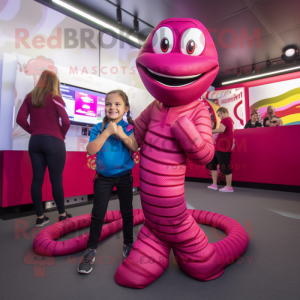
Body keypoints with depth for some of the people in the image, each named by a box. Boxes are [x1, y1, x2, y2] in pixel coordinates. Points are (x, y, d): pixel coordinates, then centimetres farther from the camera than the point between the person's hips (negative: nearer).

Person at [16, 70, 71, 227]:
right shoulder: (55, 97, -4)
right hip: (53, 141, -5)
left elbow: (20, 119, 4)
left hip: (35, 141, 5)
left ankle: (40, 217, 15)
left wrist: (33, 131, 11)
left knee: (37, 179, 7)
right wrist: (62, 135, 4)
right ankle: (62, 214, 16)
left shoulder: (30, 97, 9)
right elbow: (66, 121, -12)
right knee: (56, 179, 2)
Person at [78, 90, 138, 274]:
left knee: (127, 211, 12)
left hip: (124, 176, 0)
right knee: (98, 213, 5)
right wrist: (107, 132, -22)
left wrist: (122, 135, -29)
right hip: (103, 177, 0)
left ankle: (128, 244, 32)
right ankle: (91, 250, 22)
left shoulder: (129, 127, -6)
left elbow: (135, 148, -17)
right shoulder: (99, 128, -5)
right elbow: (91, 150, -18)